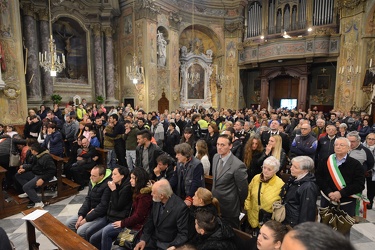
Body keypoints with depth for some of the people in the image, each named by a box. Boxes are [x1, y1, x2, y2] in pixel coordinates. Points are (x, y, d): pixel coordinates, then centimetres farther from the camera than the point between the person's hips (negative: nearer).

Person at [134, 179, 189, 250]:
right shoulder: (156, 201, -5)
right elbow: (150, 222, 5)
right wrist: (143, 239, -6)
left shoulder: (180, 207, -24)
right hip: (153, 240, 5)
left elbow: (183, 234, -17)